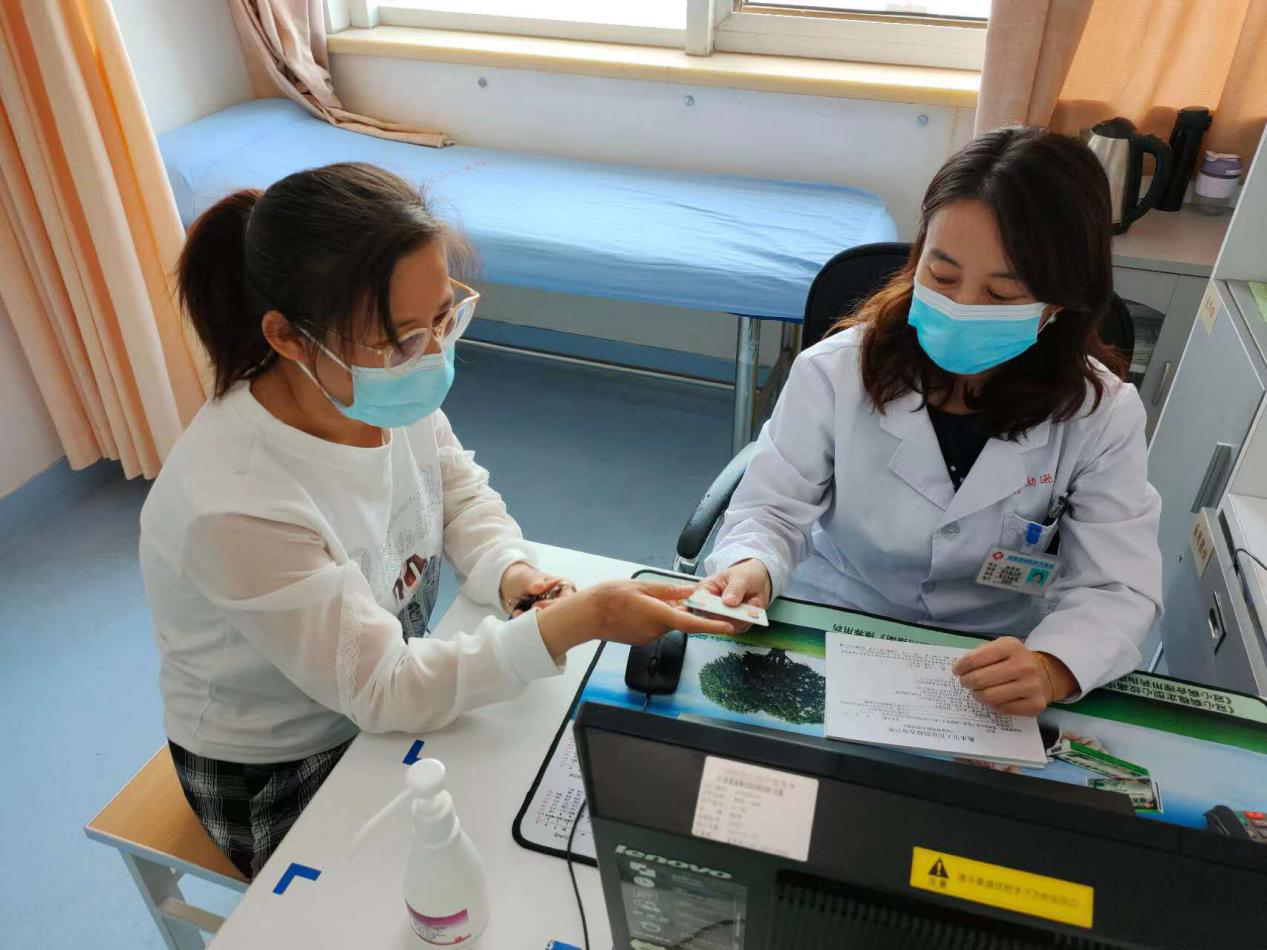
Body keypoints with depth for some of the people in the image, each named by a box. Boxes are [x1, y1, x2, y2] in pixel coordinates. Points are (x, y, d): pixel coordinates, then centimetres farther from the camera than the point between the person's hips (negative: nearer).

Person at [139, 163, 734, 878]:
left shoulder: (390, 383, -18)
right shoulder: (236, 508, -36)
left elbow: (462, 494, 1)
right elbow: (381, 692, -29)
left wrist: (510, 572, -20)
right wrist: (580, 620, -37)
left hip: (401, 681, 6)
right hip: (278, 778, -5)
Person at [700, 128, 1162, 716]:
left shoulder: (1102, 414, -11)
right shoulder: (836, 372, -12)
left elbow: (1117, 588, -13)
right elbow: (773, 506, -8)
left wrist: (1052, 668, -34)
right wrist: (752, 567, -32)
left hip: (995, 669, 3)